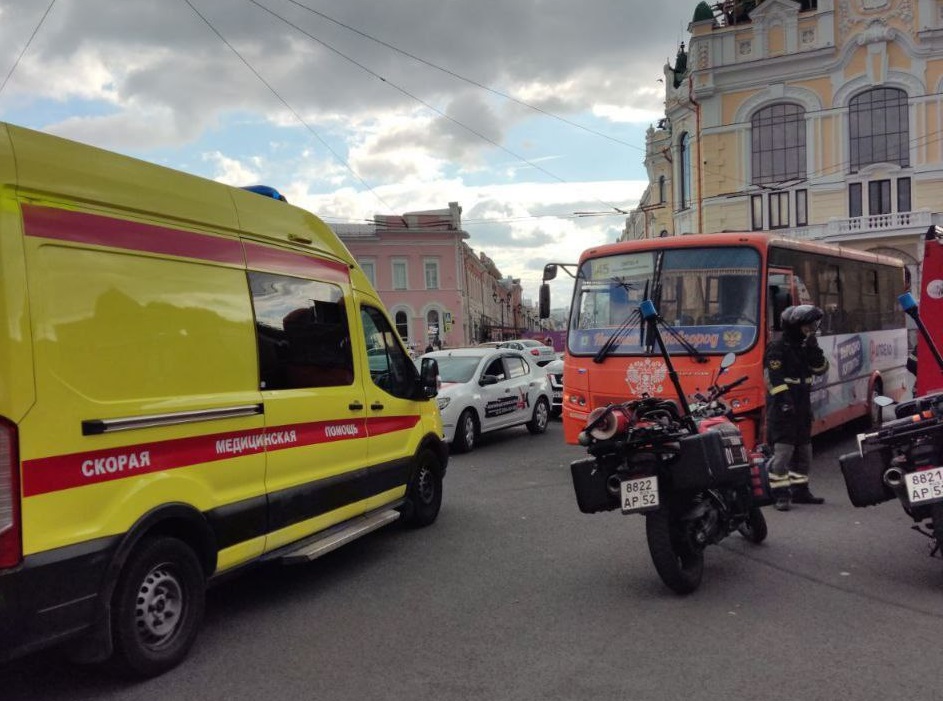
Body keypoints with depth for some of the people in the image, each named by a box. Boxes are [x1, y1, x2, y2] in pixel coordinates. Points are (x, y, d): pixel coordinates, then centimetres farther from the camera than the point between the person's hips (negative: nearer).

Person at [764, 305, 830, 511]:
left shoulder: (806, 348, 16)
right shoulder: (777, 349, -11)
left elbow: (821, 368, 8)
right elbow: (775, 379, -18)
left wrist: (813, 348, -5)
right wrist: (784, 402, -26)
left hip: (802, 407, 9)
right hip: (782, 409, -9)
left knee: (804, 451, 14)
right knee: (783, 450, -12)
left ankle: (799, 491, 25)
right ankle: (780, 494, -10)